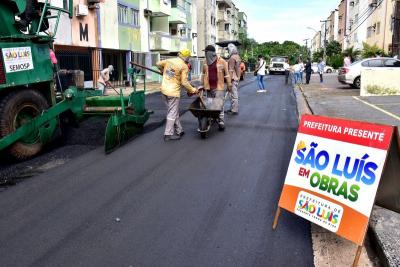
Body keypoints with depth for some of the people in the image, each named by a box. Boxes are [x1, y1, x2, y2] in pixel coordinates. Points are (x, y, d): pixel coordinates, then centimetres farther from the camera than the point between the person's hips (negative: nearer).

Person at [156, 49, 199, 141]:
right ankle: (168, 134, 6)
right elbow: (184, 82, -14)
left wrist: (164, 71, 38)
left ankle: (179, 131, 26)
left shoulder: (169, 61, 8)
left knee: (174, 112, 17)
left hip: (164, 90, 7)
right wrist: (193, 90, -1)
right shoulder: (184, 66, -10)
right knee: (172, 113, 2)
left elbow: (158, 64, 22)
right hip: (173, 92, -7)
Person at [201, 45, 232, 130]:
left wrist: (229, 85, 0)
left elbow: (227, 74, -1)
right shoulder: (206, 62, 7)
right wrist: (202, 84, 15)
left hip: (219, 87, -4)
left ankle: (221, 121, -4)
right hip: (209, 87, 4)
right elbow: (203, 74, 16)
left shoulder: (222, 61, -5)